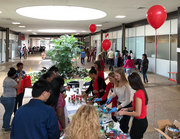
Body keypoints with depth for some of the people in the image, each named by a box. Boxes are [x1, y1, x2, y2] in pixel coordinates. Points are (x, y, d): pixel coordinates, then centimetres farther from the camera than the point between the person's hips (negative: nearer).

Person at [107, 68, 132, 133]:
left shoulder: (126, 85, -29)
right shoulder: (116, 83, -6)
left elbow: (127, 101, -27)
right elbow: (114, 92, 13)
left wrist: (117, 108, -30)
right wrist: (111, 97, -9)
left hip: (127, 106, -7)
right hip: (120, 104, 7)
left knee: (124, 125, 0)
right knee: (120, 122, 18)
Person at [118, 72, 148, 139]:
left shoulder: (138, 94, -26)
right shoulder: (142, 91, 3)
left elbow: (137, 113, -25)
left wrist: (124, 113, -16)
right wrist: (127, 109, 7)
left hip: (139, 122, -9)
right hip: (142, 120, 9)